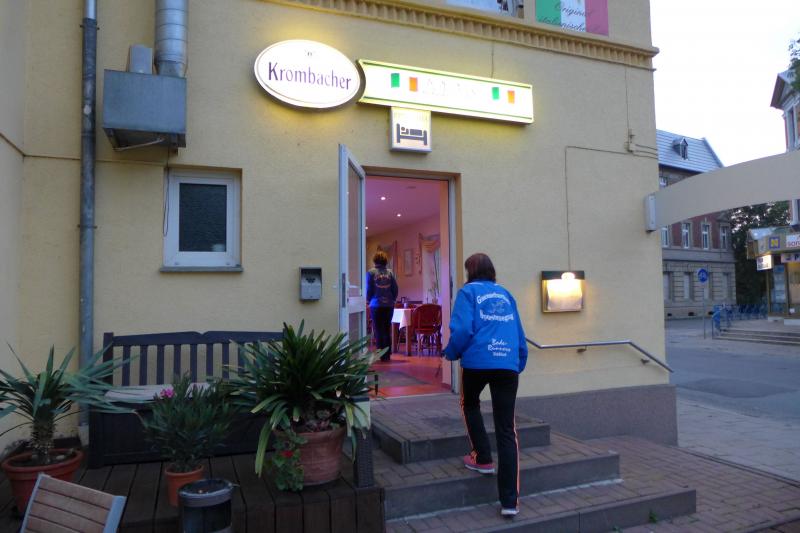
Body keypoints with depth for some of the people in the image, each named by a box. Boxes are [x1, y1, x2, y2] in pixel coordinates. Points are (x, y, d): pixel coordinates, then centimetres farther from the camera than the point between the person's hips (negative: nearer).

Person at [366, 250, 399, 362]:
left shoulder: (371, 272, -7)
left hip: (376, 305, -3)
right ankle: (387, 355, 14)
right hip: (389, 305, 3)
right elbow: (395, 289, 2)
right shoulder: (390, 272, 0)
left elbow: (369, 289, -5)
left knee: (378, 330, 4)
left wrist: (368, 300, 12)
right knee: (387, 330, 12)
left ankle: (381, 355, 3)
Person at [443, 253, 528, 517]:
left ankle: (483, 459, 28)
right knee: (507, 430, 5)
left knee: (470, 405, 29)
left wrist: (451, 353, 7)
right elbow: (519, 334, 20)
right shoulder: (506, 294, 19)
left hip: (477, 362, -3)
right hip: (508, 365, 4)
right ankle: (510, 501, 3)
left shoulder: (468, 291, 4)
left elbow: (463, 329, -9)